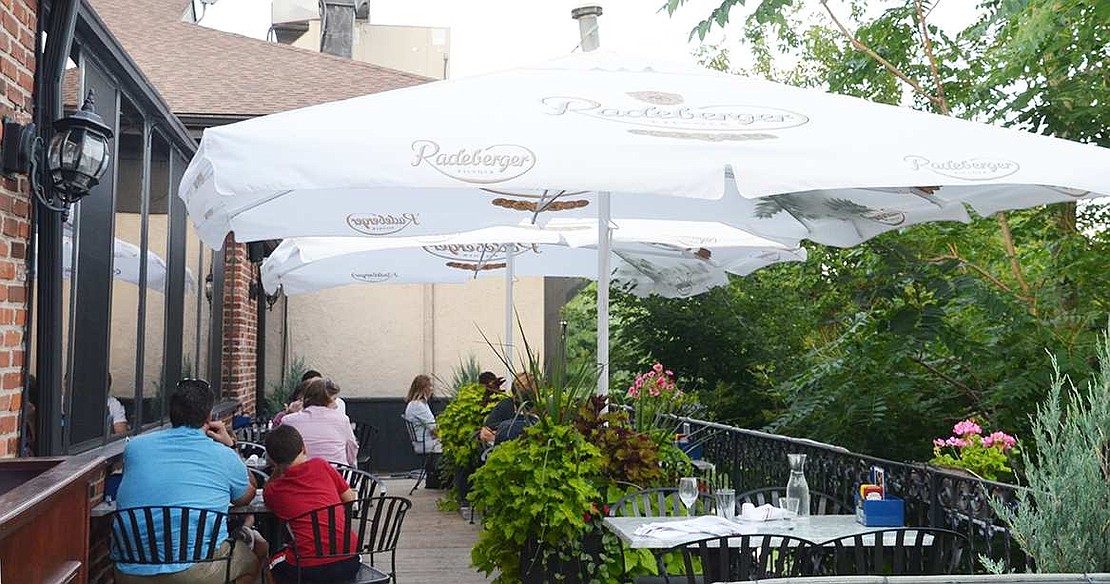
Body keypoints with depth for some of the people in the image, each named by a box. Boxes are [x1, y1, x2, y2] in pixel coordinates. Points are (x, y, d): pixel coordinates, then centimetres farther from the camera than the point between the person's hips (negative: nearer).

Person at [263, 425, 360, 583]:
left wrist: (278, 468, 21)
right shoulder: (321, 465, 6)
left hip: (309, 569, -2)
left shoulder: (271, 492, 5)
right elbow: (350, 499, 15)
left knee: (273, 562, 30)